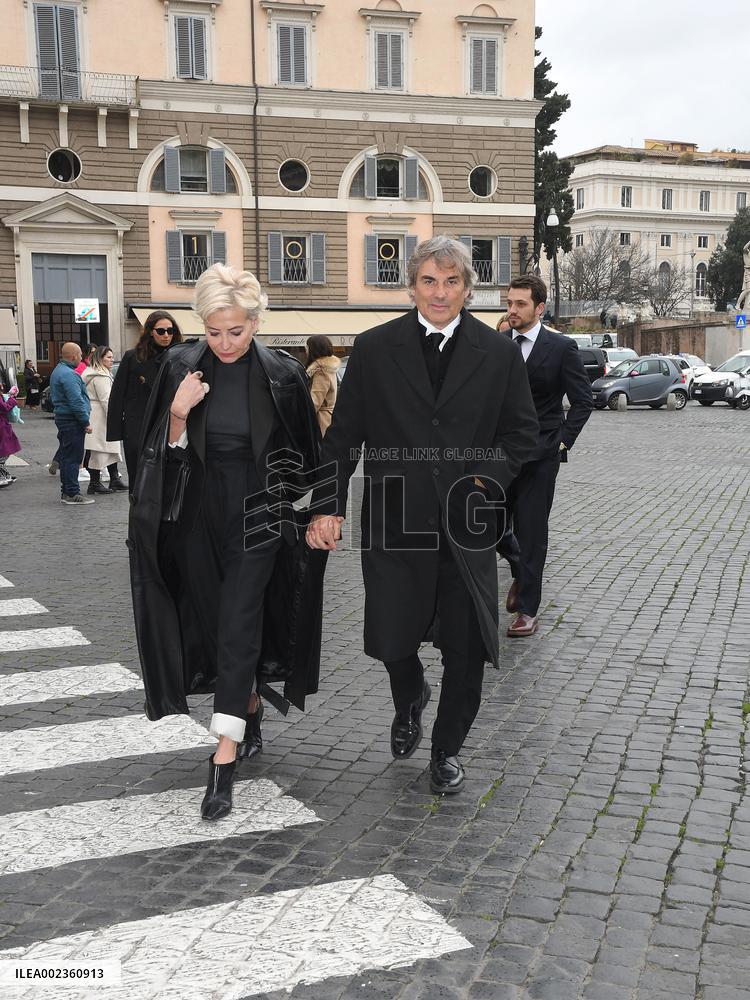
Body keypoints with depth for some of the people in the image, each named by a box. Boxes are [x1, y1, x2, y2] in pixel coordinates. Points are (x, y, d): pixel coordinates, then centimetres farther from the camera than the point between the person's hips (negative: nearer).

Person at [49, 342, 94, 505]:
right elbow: (76, 401, -22)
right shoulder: (68, 374, -18)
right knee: (72, 457, -7)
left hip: (62, 417, 11)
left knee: (66, 456, 15)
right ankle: (72, 493, -5)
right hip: (72, 421, -11)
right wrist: (86, 422, -17)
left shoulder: (58, 371, 17)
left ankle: (66, 491, 21)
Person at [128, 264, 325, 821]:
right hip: (200, 517, 3)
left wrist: (303, 518, 4)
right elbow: (165, 453, 0)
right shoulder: (182, 368, -4)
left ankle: (224, 762, -5)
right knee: (219, 623, 13)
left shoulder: (283, 375, -8)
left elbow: (305, 455, 2)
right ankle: (251, 715, 36)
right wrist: (178, 414, -19)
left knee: (237, 628, -7)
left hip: (258, 518, -3)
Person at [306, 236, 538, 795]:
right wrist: (328, 507, -6)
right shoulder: (374, 349, 1)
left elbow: (522, 431, 9)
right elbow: (344, 435, 2)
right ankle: (410, 701, 41)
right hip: (395, 519, 0)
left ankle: (448, 747, 30)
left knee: (466, 649, 6)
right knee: (391, 640, 5)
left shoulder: (499, 354, 3)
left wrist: (487, 480, -7)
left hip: (467, 523, 1)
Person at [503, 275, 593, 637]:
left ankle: (527, 610, 7)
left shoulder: (561, 347, -5)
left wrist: (563, 441, -7)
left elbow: (583, 400, -1)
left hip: (539, 455, -4)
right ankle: (519, 574, 36)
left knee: (531, 531, -1)